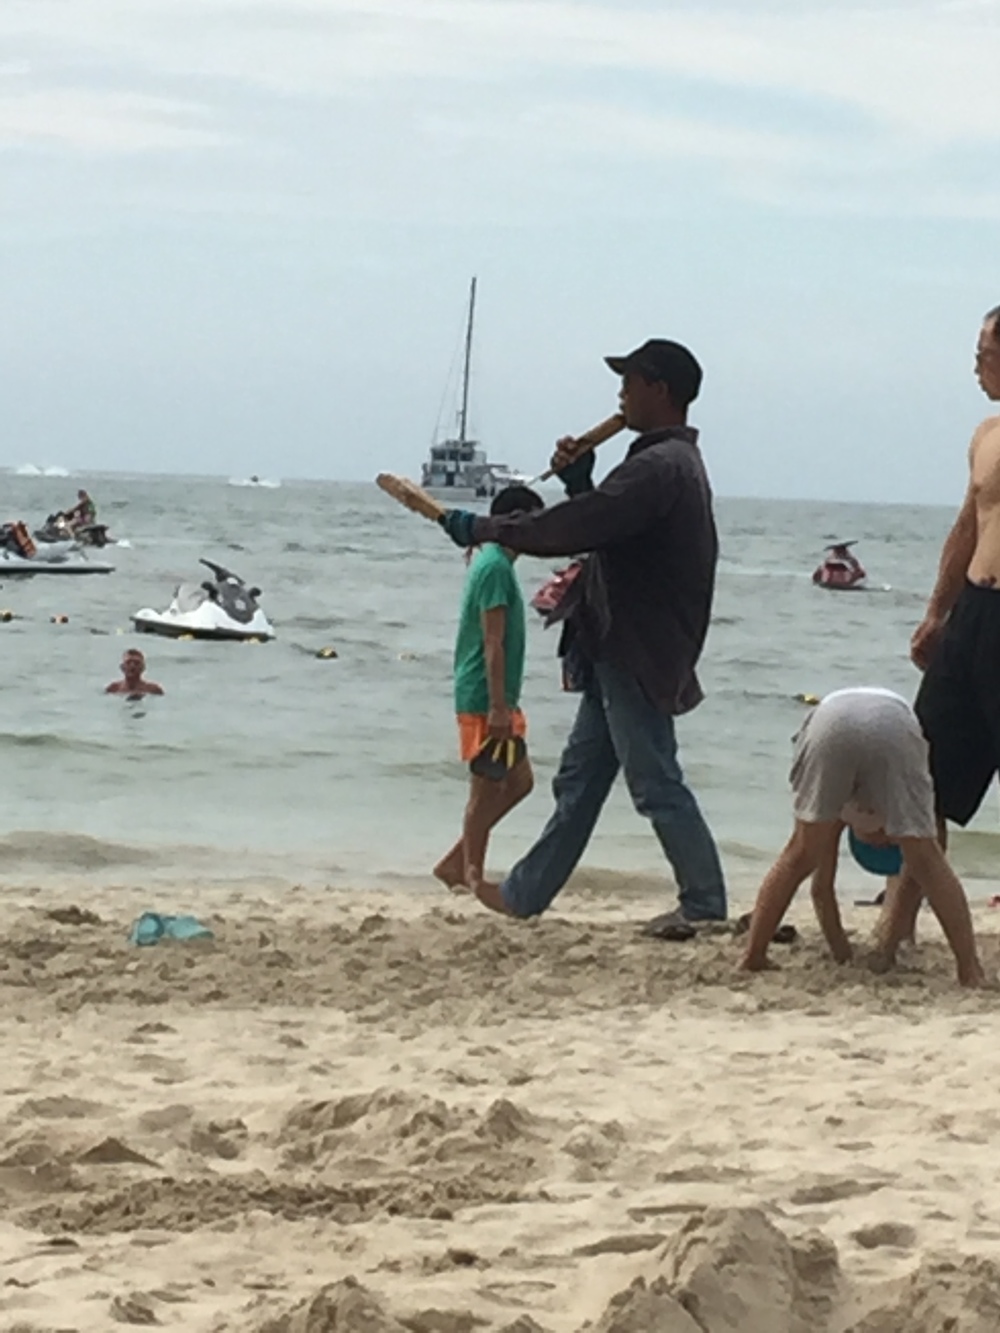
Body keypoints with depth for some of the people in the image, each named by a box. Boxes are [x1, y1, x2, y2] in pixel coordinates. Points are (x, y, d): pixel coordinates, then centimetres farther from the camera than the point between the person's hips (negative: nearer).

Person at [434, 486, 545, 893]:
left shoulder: (490, 562, 15)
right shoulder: (496, 567, -16)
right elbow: (493, 643, -20)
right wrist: (498, 707, -22)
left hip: (496, 699, 10)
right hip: (486, 699, -10)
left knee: (519, 780, 14)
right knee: (487, 789, -3)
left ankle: (457, 863, 17)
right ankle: (471, 877, 5)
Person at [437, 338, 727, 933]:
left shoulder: (658, 469, -19)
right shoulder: (673, 463, 16)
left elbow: (573, 530, -26)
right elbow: (603, 527, 21)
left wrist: (480, 528, -16)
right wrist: (580, 481, 4)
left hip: (636, 655, -11)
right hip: (620, 650, 11)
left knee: (657, 783, -4)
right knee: (580, 779, 15)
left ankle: (706, 905, 4)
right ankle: (527, 893, 23)